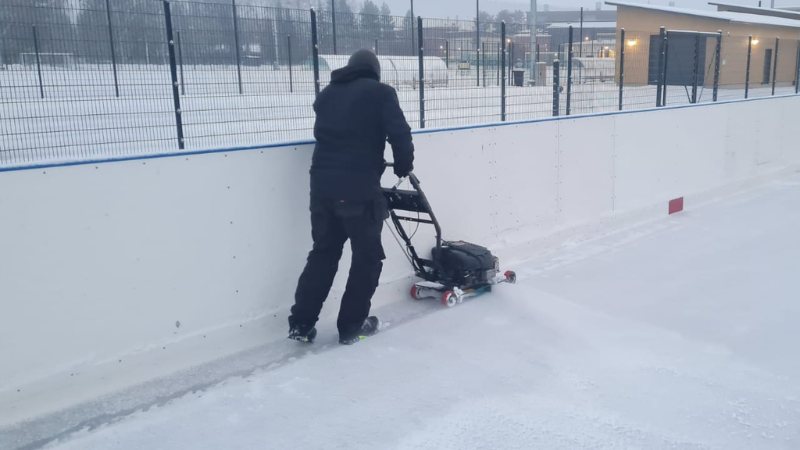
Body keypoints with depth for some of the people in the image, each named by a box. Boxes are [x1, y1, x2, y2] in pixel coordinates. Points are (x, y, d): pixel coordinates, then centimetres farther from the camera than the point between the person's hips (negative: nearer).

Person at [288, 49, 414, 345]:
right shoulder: (380, 92, 0)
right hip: (359, 188, -6)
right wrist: (403, 166, 7)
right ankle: (352, 326, 15)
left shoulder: (327, 94, 17)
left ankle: (301, 323, 18)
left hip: (322, 184, 6)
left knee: (323, 252, 18)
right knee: (367, 256, 9)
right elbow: (400, 133, -8)